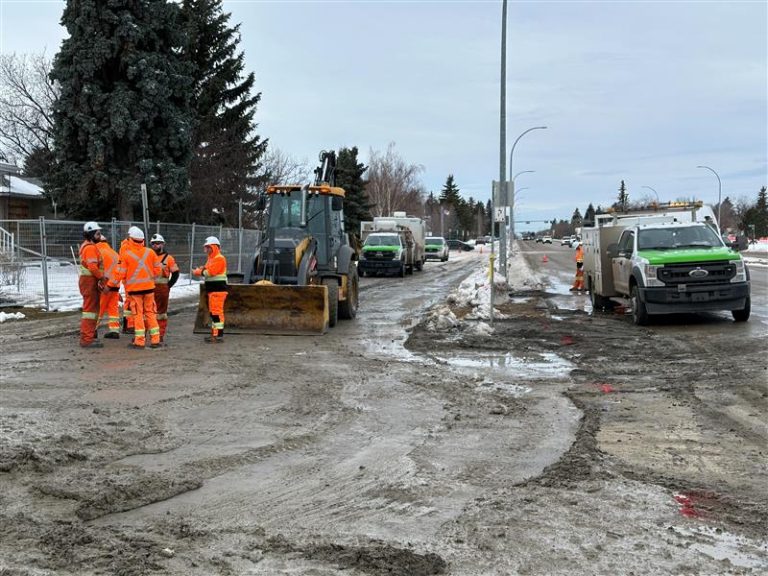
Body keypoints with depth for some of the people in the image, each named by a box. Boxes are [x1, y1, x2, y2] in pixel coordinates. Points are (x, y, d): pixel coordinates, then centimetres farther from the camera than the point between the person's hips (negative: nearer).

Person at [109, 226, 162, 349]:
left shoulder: (126, 254, -8)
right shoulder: (150, 252, 0)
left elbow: (120, 273, -5)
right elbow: (157, 269, 6)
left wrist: (111, 284, 7)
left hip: (134, 288, -3)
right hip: (149, 287, 3)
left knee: (138, 314, 2)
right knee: (151, 313, 10)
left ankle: (139, 341, 2)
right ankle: (155, 340, 10)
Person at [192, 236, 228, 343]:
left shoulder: (219, 258, -12)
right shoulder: (211, 258, 21)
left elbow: (210, 272, -20)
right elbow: (208, 271, 18)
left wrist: (198, 272, -10)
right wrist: (202, 269, -2)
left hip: (218, 289, -11)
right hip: (212, 289, 11)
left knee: (217, 311, -11)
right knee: (213, 311, 15)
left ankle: (219, 335, -11)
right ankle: (214, 333, 22)